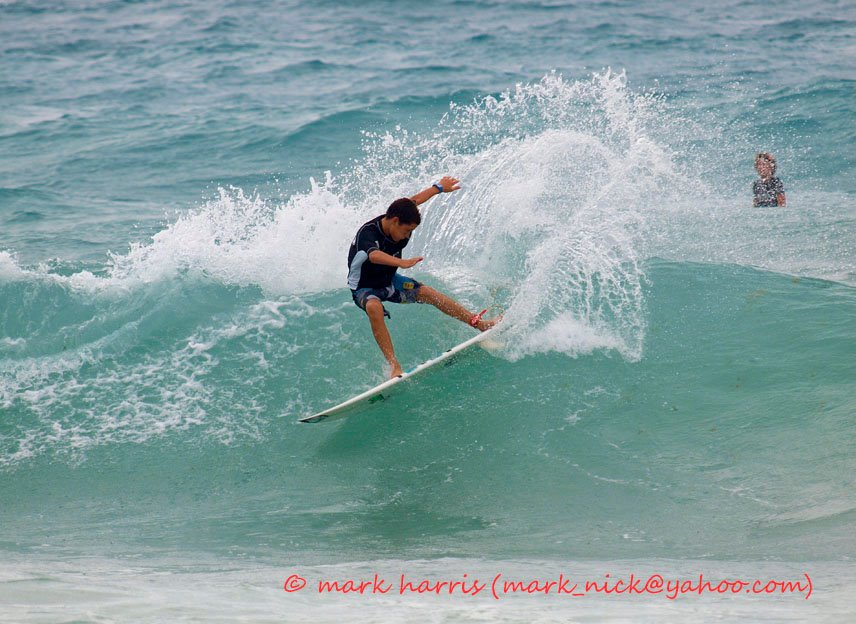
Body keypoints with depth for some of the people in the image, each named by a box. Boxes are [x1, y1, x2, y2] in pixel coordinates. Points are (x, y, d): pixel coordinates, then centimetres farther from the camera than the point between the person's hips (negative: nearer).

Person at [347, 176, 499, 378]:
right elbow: (373, 255, -56)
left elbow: (414, 201, 9)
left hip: (389, 280, 7)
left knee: (427, 292, -8)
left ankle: (480, 323, 2)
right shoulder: (367, 233, -34)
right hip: (364, 288, -7)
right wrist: (401, 262, -72)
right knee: (374, 307, -38)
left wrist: (439, 187, 23)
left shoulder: (398, 216, -12)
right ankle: (394, 365, -43)